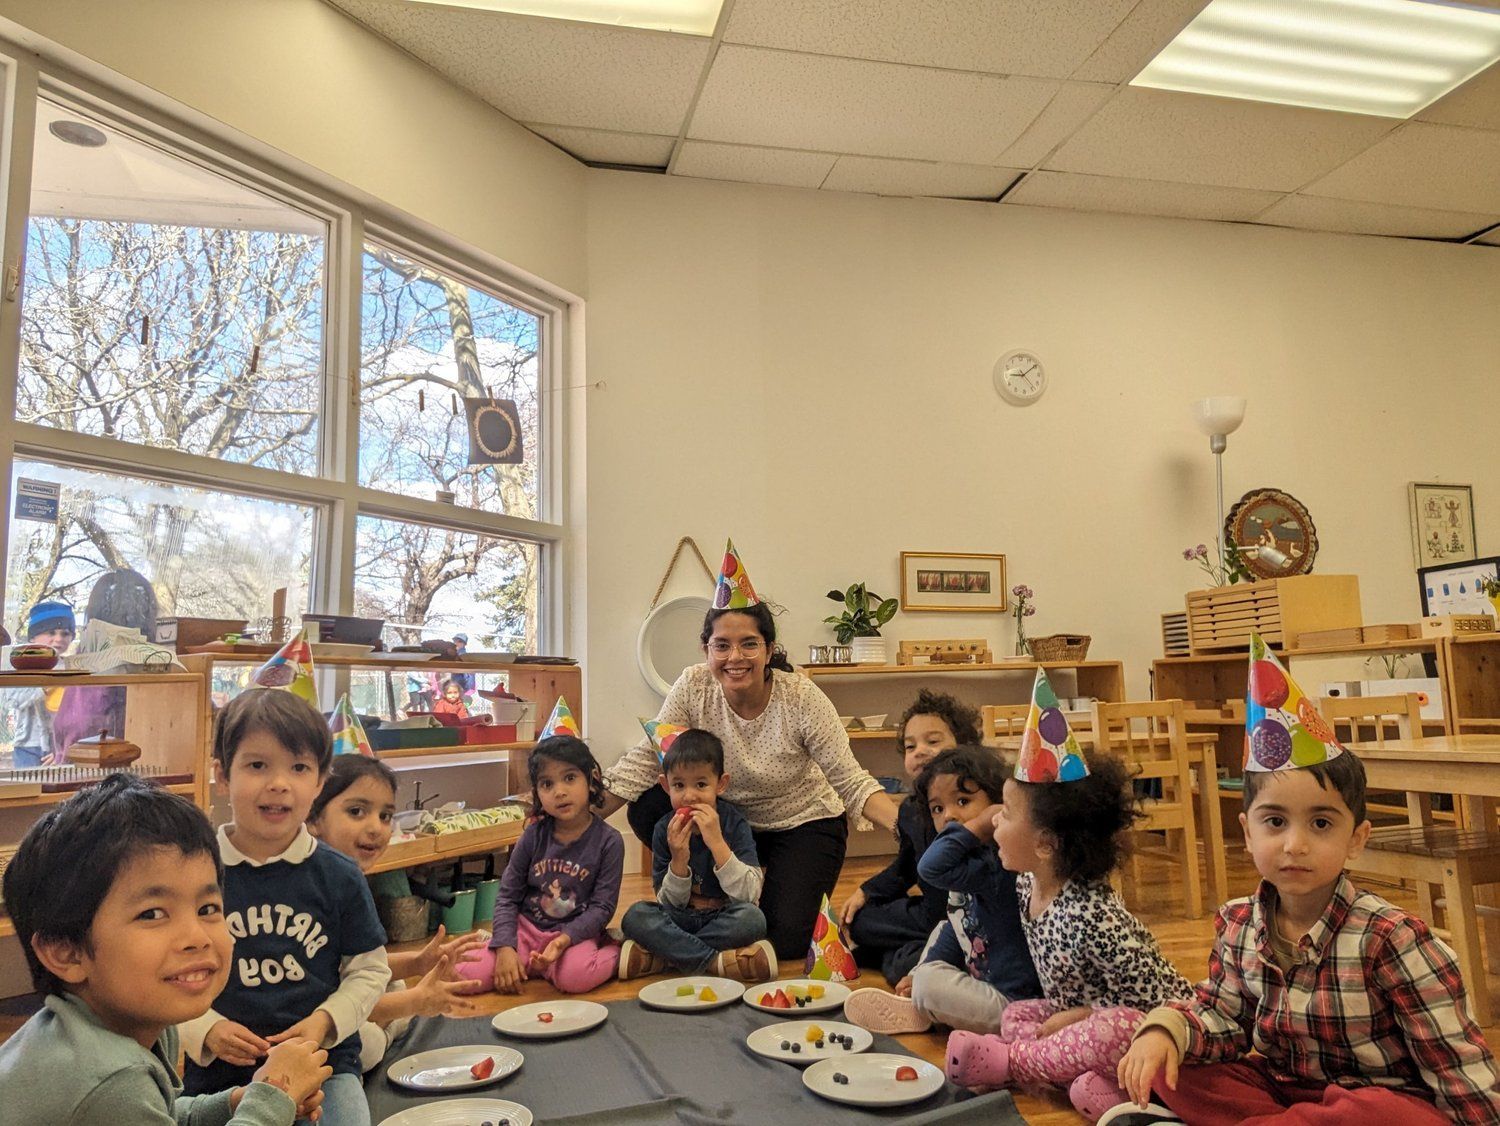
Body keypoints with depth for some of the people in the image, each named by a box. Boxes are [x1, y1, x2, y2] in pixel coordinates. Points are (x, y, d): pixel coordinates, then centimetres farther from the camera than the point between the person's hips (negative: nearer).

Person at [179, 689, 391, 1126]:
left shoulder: (339, 877, -4)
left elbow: (369, 970, 3)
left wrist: (325, 1020, -12)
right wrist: (205, 1030, -15)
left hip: (324, 1064, 1)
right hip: (219, 1076, 0)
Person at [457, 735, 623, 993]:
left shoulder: (608, 841, -9)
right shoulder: (534, 835, -1)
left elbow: (602, 906, -9)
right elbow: (507, 895, 3)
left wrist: (565, 939, -24)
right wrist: (505, 947, -11)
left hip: (576, 932, -4)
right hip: (526, 927, 4)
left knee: (574, 977, -36)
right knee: (464, 975, -16)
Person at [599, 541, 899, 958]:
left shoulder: (802, 698, -24)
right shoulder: (693, 688, -18)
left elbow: (853, 783, -21)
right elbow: (641, 762, -18)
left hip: (805, 826, -2)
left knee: (785, 941, -20)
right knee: (647, 809, -22)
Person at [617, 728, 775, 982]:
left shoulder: (735, 825, -12)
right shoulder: (665, 830, -6)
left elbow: (749, 895, -22)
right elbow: (671, 903, -3)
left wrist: (716, 842, -30)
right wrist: (679, 860, -23)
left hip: (725, 920, -2)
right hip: (681, 920, 2)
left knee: (752, 917, -33)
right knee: (635, 916, -23)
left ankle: (660, 958, -20)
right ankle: (717, 961, -23)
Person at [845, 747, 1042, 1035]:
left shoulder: (999, 866, -27)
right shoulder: (977, 858, 7)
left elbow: (932, 868, -42)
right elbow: (958, 927, 17)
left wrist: (979, 823, -34)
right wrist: (925, 968, 14)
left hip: (1012, 1001, -11)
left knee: (930, 985, -24)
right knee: (942, 930, 23)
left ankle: (912, 1014, 7)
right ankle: (920, 1005, 11)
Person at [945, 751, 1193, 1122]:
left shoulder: (1093, 917, -32)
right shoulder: (1028, 883, -8)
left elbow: (1148, 1001, -26)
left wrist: (1078, 1016, -19)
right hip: (1079, 1012, 8)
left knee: (1117, 1029, -36)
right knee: (1014, 1017, -2)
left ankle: (1010, 1062, -15)